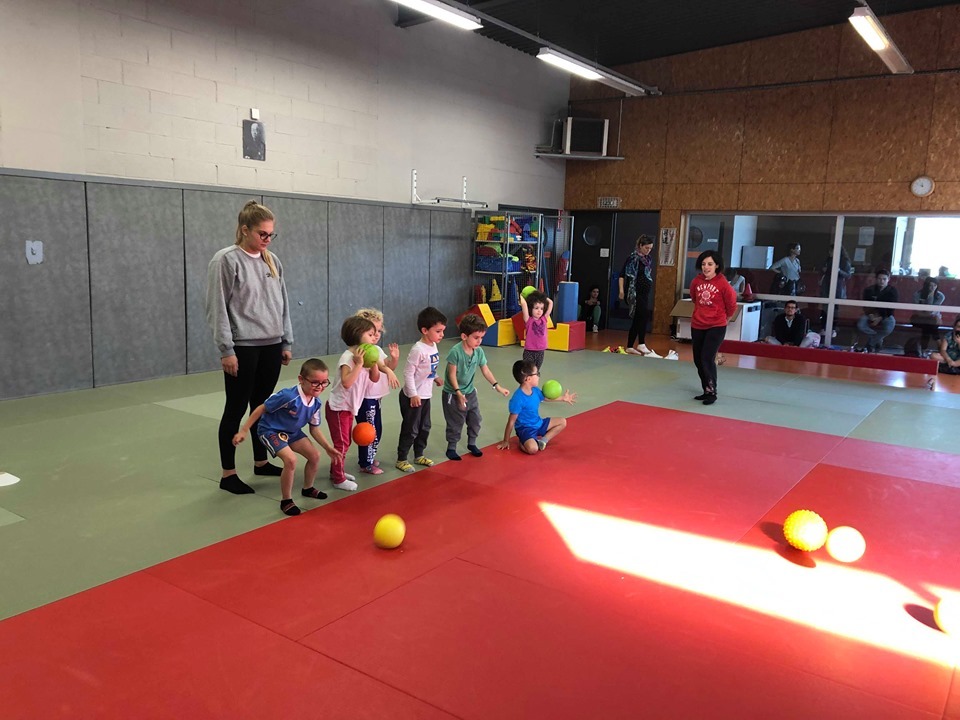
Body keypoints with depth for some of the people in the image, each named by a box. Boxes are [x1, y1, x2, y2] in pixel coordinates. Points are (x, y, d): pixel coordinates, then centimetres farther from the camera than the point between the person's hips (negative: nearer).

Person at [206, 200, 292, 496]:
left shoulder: (272, 261, 10)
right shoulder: (226, 260, -8)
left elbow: (282, 304, 15)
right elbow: (217, 308, -11)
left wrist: (286, 343, 12)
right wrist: (226, 350, -15)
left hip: (271, 347, 6)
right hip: (242, 348, -6)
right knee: (236, 410, 1)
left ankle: (261, 462, 28)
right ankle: (228, 474, 11)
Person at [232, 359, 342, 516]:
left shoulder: (316, 403, -12)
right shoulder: (289, 396, -35)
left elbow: (314, 428, 2)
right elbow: (261, 409, -24)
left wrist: (328, 447, -3)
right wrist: (244, 431, -21)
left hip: (292, 432, 8)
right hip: (271, 431, -8)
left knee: (315, 456, 7)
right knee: (291, 459, -25)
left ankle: (308, 488, 34)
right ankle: (286, 500, -5)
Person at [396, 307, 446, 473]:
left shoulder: (434, 346, 2)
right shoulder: (418, 350, -24)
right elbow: (408, 373, -22)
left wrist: (435, 377, 17)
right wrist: (413, 394, -23)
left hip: (426, 395, 8)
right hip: (412, 397, -8)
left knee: (424, 427, 18)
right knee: (410, 429, 2)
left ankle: (419, 455, 35)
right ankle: (401, 460, 16)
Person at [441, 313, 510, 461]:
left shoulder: (479, 351, -8)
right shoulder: (456, 352, -26)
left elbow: (486, 371, 0)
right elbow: (452, 374, -22)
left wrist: (498, 387, -3)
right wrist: (458, 393, -27)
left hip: (470, 392, 6)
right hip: (453, 394, -6)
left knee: (475, 420, 13)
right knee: (455, 423, 4)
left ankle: (471, 444, 33)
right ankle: (451, 448, 21)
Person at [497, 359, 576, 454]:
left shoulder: (535, 390, -2)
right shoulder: (518, 398, -27)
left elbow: (545, 398, 23)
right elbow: (511, 421, -22)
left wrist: (563, 398, 27)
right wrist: (506, 441, -15)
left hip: (539, 423, 9)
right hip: (526, 429, -9)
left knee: (562, 422, 14)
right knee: (533, 449, -36)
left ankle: (543, 440, 2)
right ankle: (522, 442, -3)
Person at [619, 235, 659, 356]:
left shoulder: (649, 259, 11)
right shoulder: (633, 258, -8)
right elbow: (622, 274, -10)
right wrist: (621, 290, -18)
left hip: (645, 293, 7)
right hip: (635, 293, -7)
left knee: (637, 320, 9)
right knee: (642, 317, -15)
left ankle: (630, 347, 15)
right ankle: (641, 344, -8)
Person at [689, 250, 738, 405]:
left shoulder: (723, 283, -15)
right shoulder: (696, 281, -2)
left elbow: (732, 305, -2)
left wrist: (725, 319, 12)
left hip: (716, 327, -5)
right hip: (697, 326, 5)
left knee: (707, 358, -14)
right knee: (698, 360, 11)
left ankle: (712, 392, -2)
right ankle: (706, 390, 26)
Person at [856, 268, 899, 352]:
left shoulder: (893, 291, -3)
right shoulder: (869, 290, 2)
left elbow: (891, 308, -9)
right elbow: (865, 306, 0)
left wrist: (880, 318, -23)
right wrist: (870, 315, -21)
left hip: (886, 315, -1)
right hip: (871, 314, 1)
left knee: (890, 324, -37)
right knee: (861, 324, -33)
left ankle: (871, 344, -16)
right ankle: (878, 340, -9)